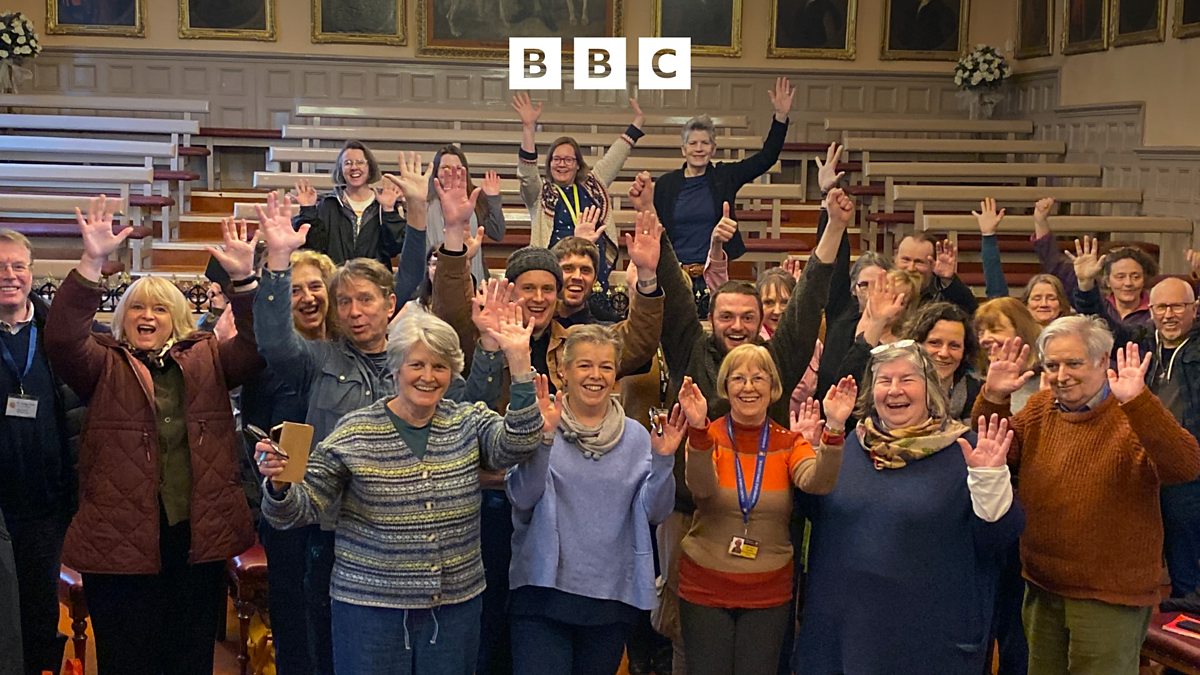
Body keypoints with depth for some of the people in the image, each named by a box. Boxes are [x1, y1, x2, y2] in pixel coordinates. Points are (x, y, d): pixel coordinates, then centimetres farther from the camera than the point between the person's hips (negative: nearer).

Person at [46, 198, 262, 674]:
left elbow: (257, 345, -6)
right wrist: (91, 263, -26)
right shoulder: (105, 367, 3)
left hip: (199, 536, 2)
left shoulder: (207, 361, 9)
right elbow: (62, 338, -15)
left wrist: (243, 277, -21)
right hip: (120, 541, -2)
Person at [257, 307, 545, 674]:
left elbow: (516, 445, -18)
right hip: (369, 606, -2)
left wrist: (519, 361, -25)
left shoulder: (469, 423, 2)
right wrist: (279, 483, -29)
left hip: (455, 606, 2)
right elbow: (301, 508, -6)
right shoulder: (354, 433, -5)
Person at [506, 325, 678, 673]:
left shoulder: (636, 436, 5)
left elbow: (655, 512, 0)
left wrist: (663, 461, -15)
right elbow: (522, 499, -14)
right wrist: (542, 438, -26)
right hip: (544, 593, -3)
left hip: (614, 596, 3)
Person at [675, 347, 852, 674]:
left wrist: (834, 428, -36)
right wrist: (698, 428, -41)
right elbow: (702, 487, -26)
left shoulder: (789, 442, -2)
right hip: (704, 588, -1)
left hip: (769, 592, 2)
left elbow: (817, 483, -22)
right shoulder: (708, 437, -6)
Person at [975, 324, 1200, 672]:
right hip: (1042, 587, 6)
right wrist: (993, 399, -17)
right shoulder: (1039, 409, 4)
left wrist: (1137, 402, -43)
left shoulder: (1135, 417, -16)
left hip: (1111, 596, -6)